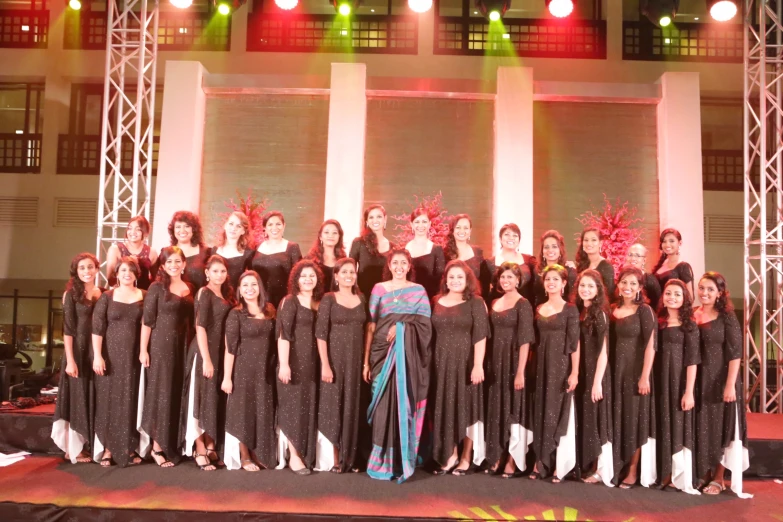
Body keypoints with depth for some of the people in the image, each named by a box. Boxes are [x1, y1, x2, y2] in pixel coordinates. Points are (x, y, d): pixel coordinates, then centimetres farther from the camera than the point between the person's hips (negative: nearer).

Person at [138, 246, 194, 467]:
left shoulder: (190, 288, 10)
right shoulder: (157, 287, -4)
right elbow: (147, 321, -6)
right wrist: (143, 350, -11)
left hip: (183, 346, 5)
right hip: (160, 345, -5)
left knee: (179, 395, 8)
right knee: (161, 394, 0)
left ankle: (173, 446, 19)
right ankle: (157, 447, 8)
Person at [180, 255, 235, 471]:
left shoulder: (226, 294, 12)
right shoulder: (204, 293, -8)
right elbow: (200, 327, -15)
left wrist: (216, 357, 9)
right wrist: (206, 359, -20)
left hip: (220, 352, 7)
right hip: (204, 352, -7)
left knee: (217, 401, 10)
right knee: (202, 400, -1)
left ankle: (211, 449, 19)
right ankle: (200, 451, 6)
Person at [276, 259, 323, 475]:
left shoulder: (319, 303, 12)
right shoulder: (289, 301, -5)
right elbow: (283, 334, -13)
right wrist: (284, 364, -21)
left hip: (312, 362, 6)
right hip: (294, 362, -6)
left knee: (309, 408, 10)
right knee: (292, 407, -2)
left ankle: (306, 455, 20)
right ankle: (293, 456, 5)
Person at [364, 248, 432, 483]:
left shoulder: (419, 290, 9)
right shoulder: (379, 289, 8)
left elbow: (425, 324, 3)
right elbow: (371, 325, 3)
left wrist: (402, 326, -12)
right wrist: (366, 359, -3)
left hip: (409, 357, 0)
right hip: (383, 353, 0)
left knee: (405, 405, -1)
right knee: (384, 406, -2)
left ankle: (403, 461, 8)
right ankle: (382, 461, 8)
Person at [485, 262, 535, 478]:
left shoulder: (523, 304, -9)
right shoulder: (495, 302, 11)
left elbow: (525, 340, -14)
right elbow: (491, 334, 12)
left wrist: (520, 371, -20)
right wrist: (487, 364, 5)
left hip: (513, 361, -6)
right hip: (495, 361, 6)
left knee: (513, 408, 2)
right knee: (496, 409, 10)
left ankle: (512, 461, 12)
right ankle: (497, 457, 20)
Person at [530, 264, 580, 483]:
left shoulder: (570, 309, -4)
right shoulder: (538, 309, 10)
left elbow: (574, 344, -8)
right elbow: (534, 341, 11)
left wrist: (574, 373, -14)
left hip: (561, 366, -5)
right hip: (541, 366, 5)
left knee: (559, 412, -1)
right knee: (541, 412, 7)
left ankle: (559, 464, 8)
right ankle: (541, 461, 15)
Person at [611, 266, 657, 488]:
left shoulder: (645, 311, -7)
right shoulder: (612, 310, 7)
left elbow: (650, 345, -11)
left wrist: (645, 376, -17)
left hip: (635, 372, -4)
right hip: (615, 371, 5)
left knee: (634, 420, 4)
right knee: (616, 420, 9)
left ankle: (633, 471, 13)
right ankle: (615, 468, 19)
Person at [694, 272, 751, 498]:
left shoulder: (727, 318, -7)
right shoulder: (692, 315, 5)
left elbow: (735, 353, -11)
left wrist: (730, 384, -18)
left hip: (720, 380, -4)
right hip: (698, 380, 4)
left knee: (720, 427, 5)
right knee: (701, 428, 9)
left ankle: (718, 478, 15)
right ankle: (704, 474, 22)